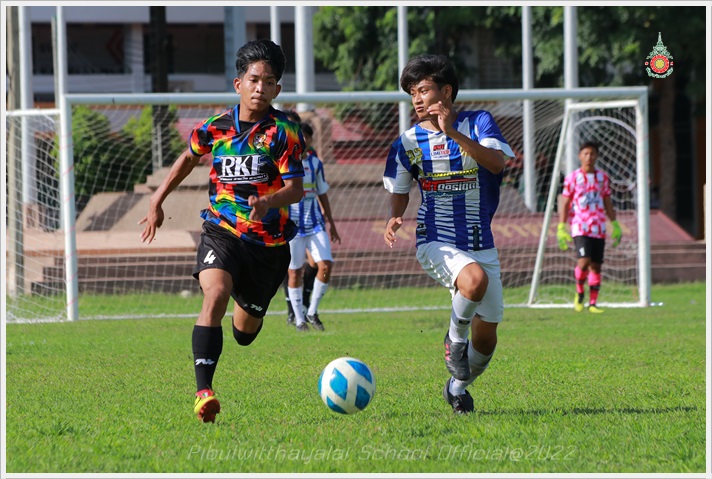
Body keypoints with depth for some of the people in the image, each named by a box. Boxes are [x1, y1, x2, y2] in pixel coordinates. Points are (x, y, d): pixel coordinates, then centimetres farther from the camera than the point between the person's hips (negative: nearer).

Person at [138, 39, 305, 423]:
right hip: (222, 230, 0)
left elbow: (296, 187, -13)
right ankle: (203, 391, -35)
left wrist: (267, 203, -33)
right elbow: (189, 157, 21)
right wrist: (157, 202, 23)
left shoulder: (284, 132, -7)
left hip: (269, 241, 0)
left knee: (245, 330, 13)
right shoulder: (215, 128, 1)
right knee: (216, 294, -30)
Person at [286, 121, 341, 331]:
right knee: (295, 272, 1)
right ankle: (299, 320, 12)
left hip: (315, 223, 4)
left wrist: (331, 223, 21)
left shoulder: (315, 163, 10)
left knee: (326, 265, -9)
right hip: (292, 224, -4)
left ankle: (312, 312, 7)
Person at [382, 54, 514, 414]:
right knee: (475, 279, -35)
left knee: (486, 338, 5)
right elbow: (399, 191, 13)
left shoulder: (478, 123, -3)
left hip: (481, 245, 2)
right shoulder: (408, 142, 1)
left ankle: (457, 386, 33)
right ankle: (455, 337, -7)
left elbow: (497, 162, -21)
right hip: (436, 243, -2)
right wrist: (395, 218, -10)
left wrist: (453, 133, -31)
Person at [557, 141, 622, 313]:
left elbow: (607, 202, 18)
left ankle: (593, 303, 9)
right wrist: (561, 228, -4)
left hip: (599, 228, 4)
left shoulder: (603, 177, 11)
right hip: (580, 227, -4)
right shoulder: (572, 177, 1)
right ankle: (579, 292, 5)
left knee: (596, 266, 3)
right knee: (584, 261, -20)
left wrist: (614, 224, 14)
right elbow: (565, 204, 2)